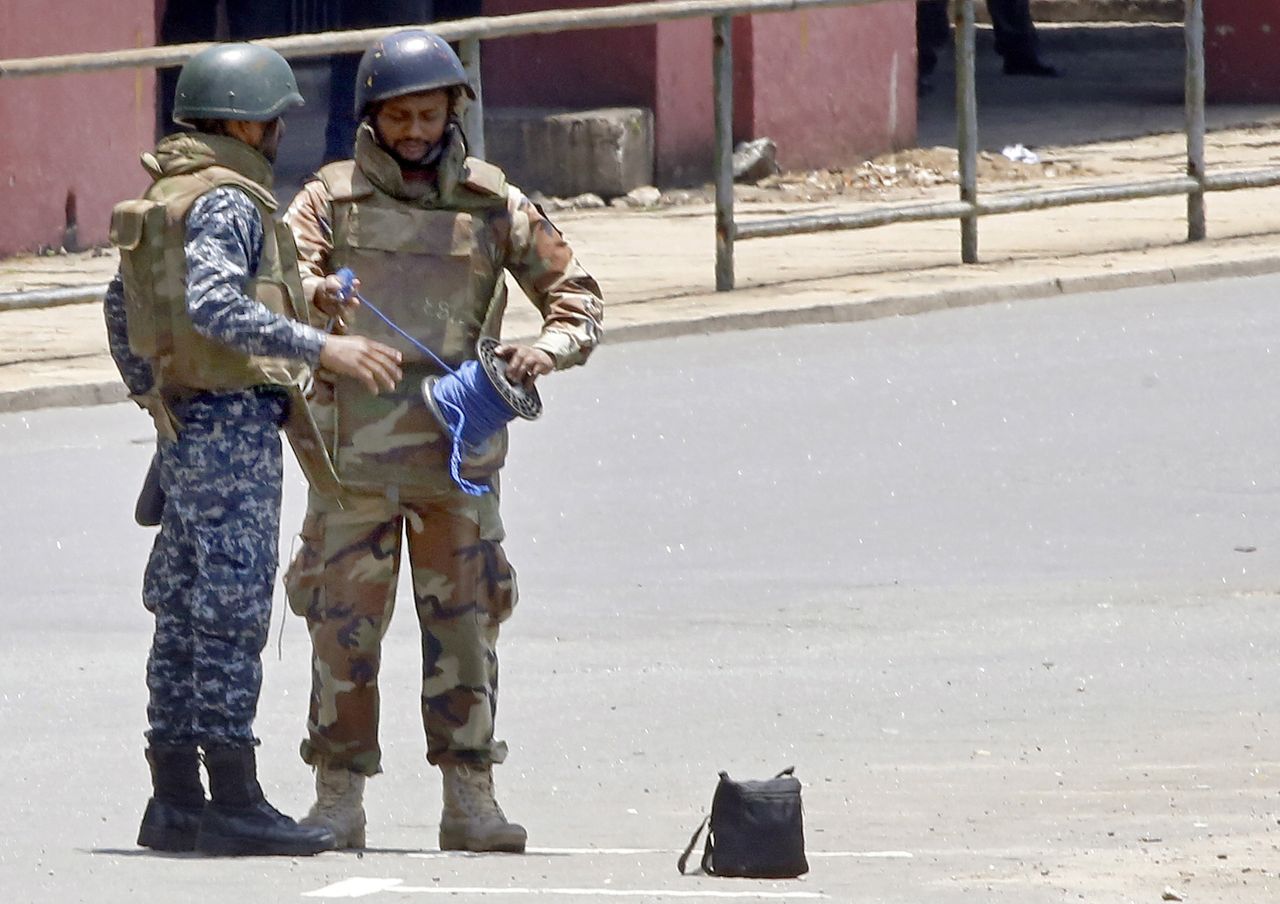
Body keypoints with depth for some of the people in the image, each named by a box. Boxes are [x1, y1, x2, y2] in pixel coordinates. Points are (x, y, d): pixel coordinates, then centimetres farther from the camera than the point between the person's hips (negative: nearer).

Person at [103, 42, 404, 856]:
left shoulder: (169, 194, 16)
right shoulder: (227, 202, -14)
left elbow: (123, 305, 26)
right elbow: (213, 304, -29)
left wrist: (153, 396, 33)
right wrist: (323, 348, -30)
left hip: (185, 421, 10)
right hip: (234, 419, -10)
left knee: (185, 617, 10)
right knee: (232, 613, -9)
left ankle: (174, 802, 11)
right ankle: (234, 804, -11)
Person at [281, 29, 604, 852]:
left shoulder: (493, 205, 7)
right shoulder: (333, 197, 4)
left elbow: (576, 294, 11)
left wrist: (550, 349, -10)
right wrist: (313, 295, -33)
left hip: (456, 448, 1)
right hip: (356, 446, -1)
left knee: (464, 621, 1)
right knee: (344, 621, 0)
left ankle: (470, 800, 5)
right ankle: (339, 800, 6)